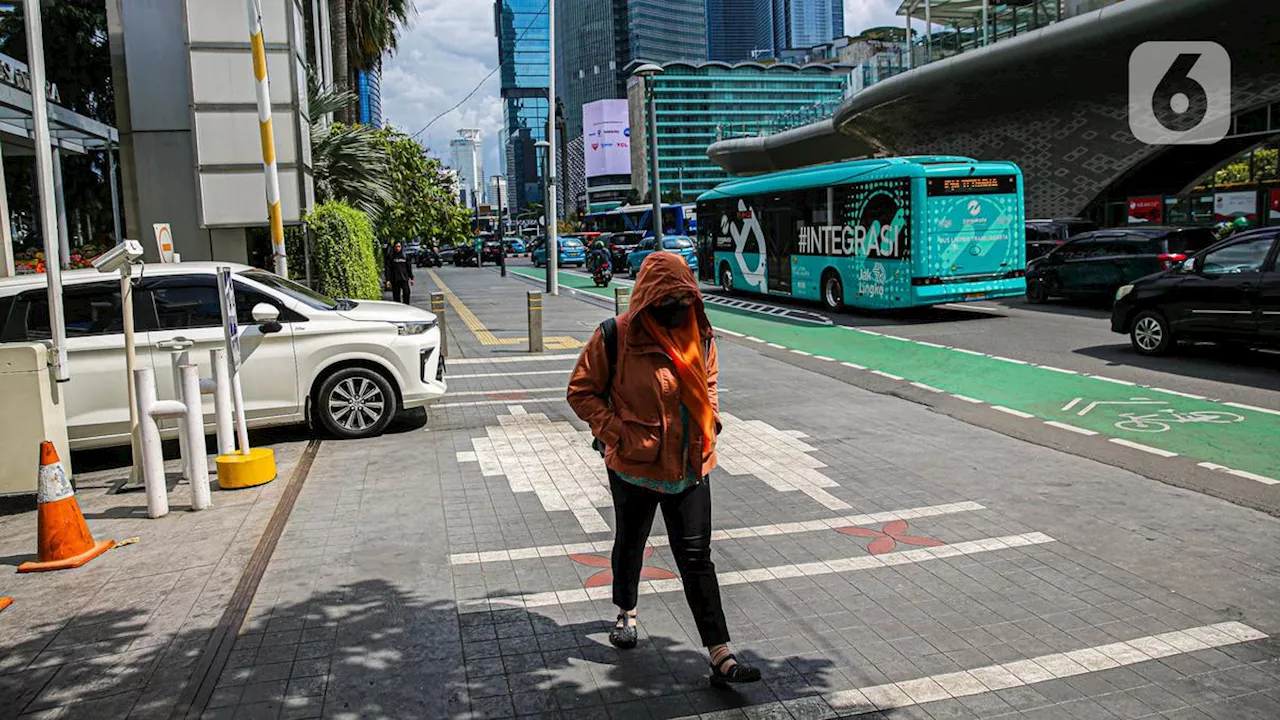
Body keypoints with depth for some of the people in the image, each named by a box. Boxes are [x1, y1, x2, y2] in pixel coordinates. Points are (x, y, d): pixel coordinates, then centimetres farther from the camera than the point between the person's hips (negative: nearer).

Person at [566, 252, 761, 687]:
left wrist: (710, 425, 5)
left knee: (697, 557, 1)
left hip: (691, 467, 2)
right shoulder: (617, 336, -15)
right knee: (630, 542, 20)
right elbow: (581, 391, -7)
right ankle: (626, 612, 48)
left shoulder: (699, 335, 0)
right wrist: (615, 433, -16)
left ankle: (721, 657, 2)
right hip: (635, 467, -2)